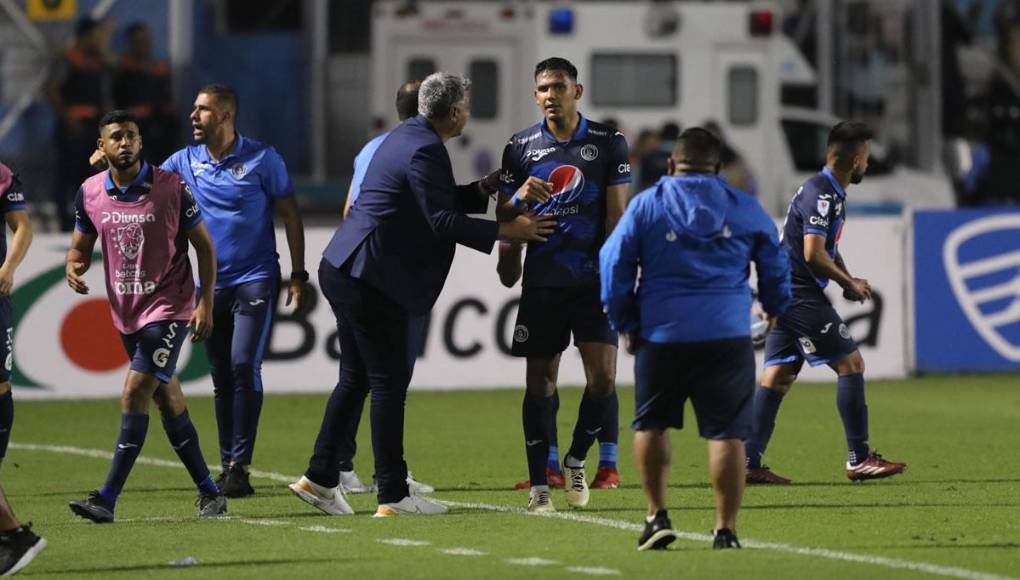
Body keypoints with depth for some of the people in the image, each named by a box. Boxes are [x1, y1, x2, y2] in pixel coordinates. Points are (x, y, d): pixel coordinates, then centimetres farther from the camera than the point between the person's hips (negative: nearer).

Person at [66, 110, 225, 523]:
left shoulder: (170, 187, -10)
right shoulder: (90, 193, 1)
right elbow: (81, 247, 12)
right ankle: (209, 493, 22)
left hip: (168, 307, -5)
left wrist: (206, 303, -9)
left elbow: (204, 245, -2)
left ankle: (107, 499, -16)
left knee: (134, 394, -15)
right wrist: (74, 269, -12)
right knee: (168, 402, 11)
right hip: (126, 313, 5)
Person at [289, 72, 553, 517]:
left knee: (356, 378, 16)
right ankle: (393, 496, -3)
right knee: (389, 381, -5)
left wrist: (482, 189, 20)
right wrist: (507, 231, -18)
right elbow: (442, 222, -22)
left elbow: (431, 201, 26)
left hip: (344, 271, 10)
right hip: (371, 279, -10)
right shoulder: (424, 151, -17)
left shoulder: (408, 137, 16)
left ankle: (319, 478, 18)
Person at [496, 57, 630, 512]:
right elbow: (505, 215, 10)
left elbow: (617, 215, 1)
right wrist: (520, 198, -13)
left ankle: (577, 459, 12)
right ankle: (539, 483, 6)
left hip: (593, 281, -1)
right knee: (540, 381, 1)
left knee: (603, 376, -10)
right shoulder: (520, 148, 5)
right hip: (542, 283, 1)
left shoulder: (608, 143, 2)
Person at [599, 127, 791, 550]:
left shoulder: (646, 205, 6)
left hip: (662, 336, 0)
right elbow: (776, 264, 17)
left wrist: (625, 323, 12)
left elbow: (612, 263, 2)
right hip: (728, 337, 0)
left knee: (651, 424, 18)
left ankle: (657, 514, 12)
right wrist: (775, 308, 35)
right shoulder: (744, 208, 9)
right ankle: (726, 529, -4)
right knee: (726, 433, 0)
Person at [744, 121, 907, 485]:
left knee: (778, 376, 6)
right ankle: (859, 460, -2)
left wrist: (848, 280, 13)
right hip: (802, 297, -10)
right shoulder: (821, 195, -16)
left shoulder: (831, 194, 17)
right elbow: (814, 253, -23)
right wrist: (849, 284, -11)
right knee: (851, 363, -5)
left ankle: (749, 463, 2)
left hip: (787, 296, 10)